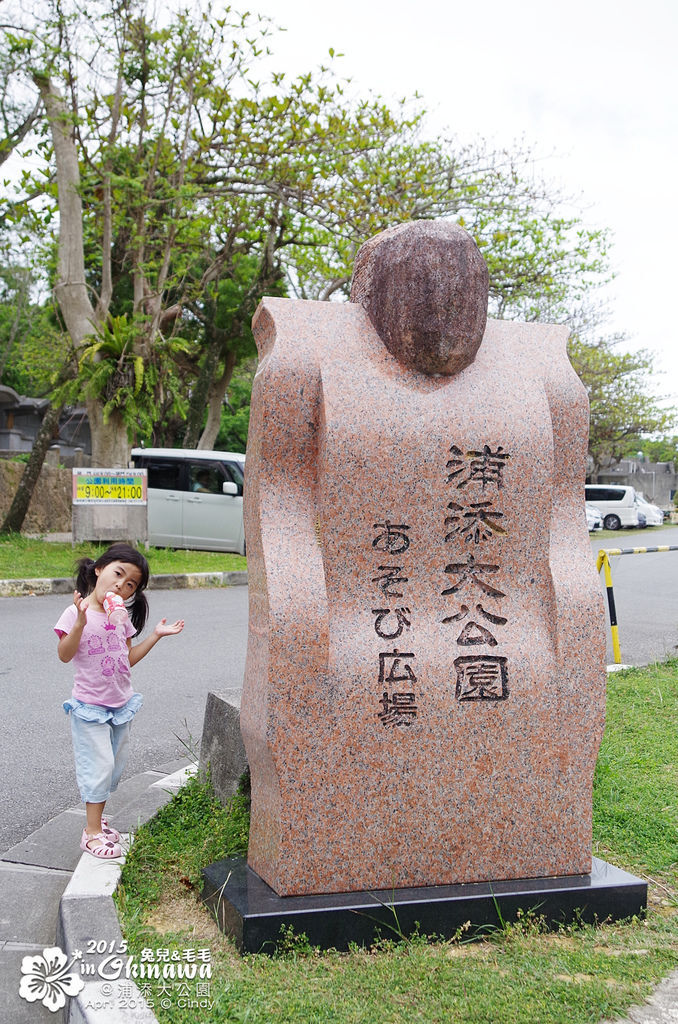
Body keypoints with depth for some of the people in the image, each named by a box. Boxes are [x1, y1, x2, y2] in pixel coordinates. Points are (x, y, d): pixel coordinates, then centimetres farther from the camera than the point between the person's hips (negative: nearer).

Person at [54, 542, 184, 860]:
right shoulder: (76, 613, -15)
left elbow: (128, 659, 9)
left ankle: (96, 820, 29)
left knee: (114, 766, 13)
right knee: (99, 766, -4)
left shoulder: (122, 617, 4)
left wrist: (156, 635, 4)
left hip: (120, 704, 7)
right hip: (90, 705, -6)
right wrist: (80, 622, -34)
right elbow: (65, 655, -22)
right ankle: (92, 831, 8)